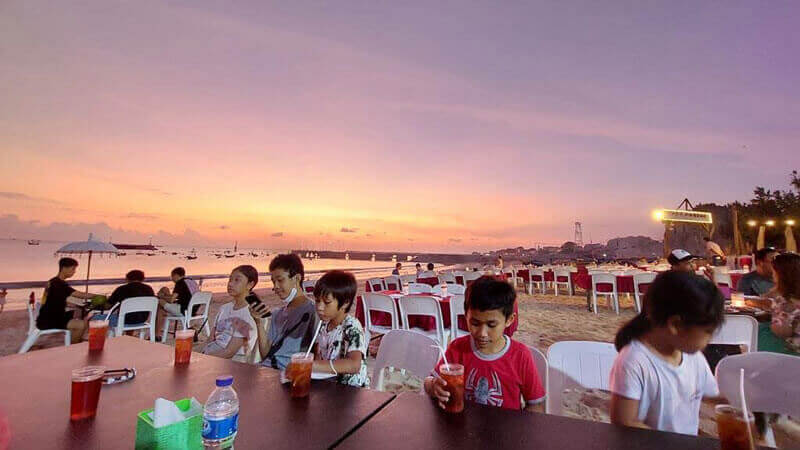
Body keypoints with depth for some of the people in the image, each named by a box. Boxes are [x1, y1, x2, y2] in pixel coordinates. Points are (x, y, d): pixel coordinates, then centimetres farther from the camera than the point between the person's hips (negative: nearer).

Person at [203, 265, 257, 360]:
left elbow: (229, 352, -14)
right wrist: (202, 354, -6)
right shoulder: (224, 308, 11)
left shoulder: (249, 313, -14)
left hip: (232, 363, -6)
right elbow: (211, 339, 11)